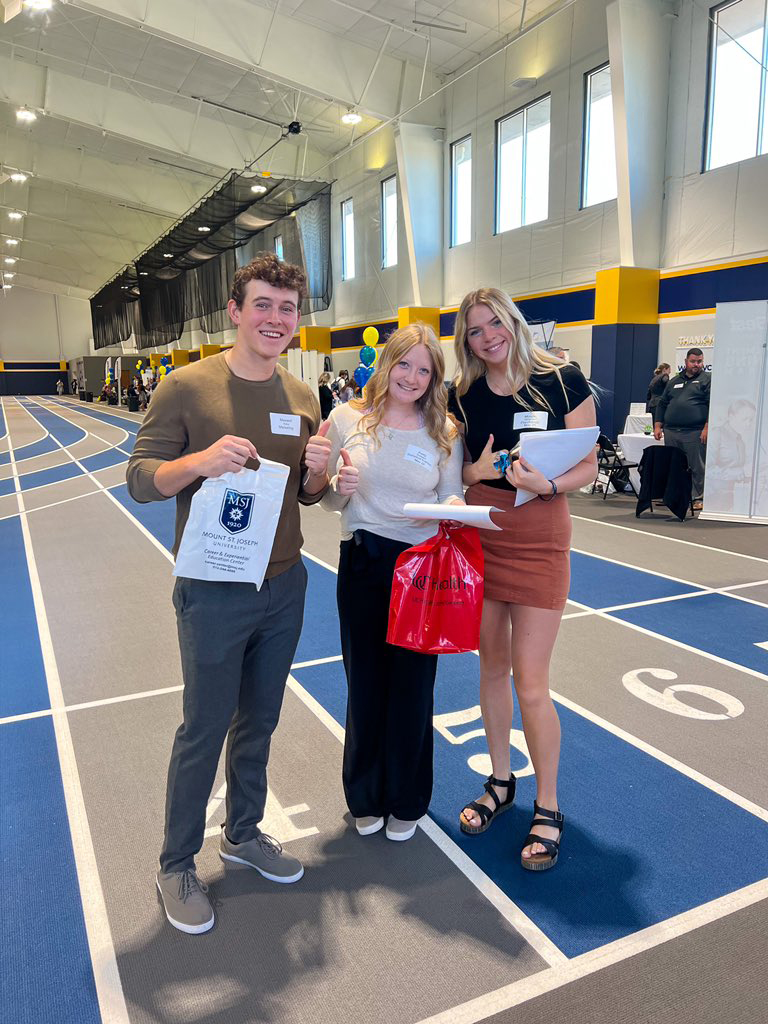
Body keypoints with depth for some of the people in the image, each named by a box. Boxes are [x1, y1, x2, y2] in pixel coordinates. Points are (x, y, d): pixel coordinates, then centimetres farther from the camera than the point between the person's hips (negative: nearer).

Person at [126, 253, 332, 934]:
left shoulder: (302, 397, 4)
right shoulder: (187, 387, -11)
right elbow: (140, 480, -12)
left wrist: (317, 469, -13)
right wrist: (200, 461, -31)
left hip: (284, 587, 5)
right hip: (214, 593, -5)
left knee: (259, 720, 19)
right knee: (204, 730, 7)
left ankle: (244, 833, 41)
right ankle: (177, 865, 30)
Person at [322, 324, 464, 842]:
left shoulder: (445, 432, 1)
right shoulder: (348, 419, 0)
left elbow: (453, 499, 5)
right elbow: (328, 502, 6)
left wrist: (454, 506, -18)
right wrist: (340, 487, -16)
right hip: (362, 565, 0)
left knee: (413, 685, 9)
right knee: (366, 683, 11)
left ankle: (407, 801, 33)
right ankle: (367, 797, 36)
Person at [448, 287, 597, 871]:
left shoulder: (563, 382, -7)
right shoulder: (462, 397, 3)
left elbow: (588, 466, -4)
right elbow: (452, 470, 10)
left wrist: (547, 483, -23)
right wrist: (477, 469, -12)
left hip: (540, 539, -4)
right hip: (478, 538, 4)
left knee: (530, 681, -3)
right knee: (492, 666, 14)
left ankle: (548, 807, 19)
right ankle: (500, 783, 34)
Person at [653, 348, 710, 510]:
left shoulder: (707, 380, 4)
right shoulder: (674, 381, 19)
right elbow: (662, 404, 21)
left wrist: (707, 428, -14)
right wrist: (658, 426, 10)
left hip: (695, 433, -5)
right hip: (671, 432, 5)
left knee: (697, 468, -3)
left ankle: (698, 498, 5)